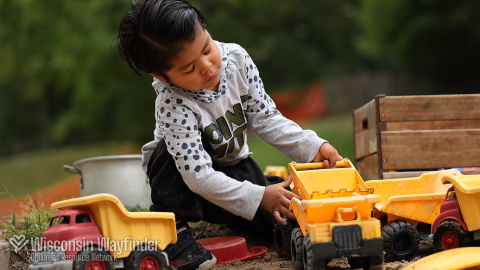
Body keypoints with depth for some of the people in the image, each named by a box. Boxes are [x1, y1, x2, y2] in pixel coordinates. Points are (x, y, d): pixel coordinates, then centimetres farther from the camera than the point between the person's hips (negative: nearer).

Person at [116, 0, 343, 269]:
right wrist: (258, 198, -42)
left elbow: (264, 115, -10)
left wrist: (312, 146, -20)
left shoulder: (236, 58, -21)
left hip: (233, 162, 4)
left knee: (286, 223, -15)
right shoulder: (173, 106, -36)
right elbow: (198, 175, -38)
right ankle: (173, 229, -22)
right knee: (174, 150, -39)